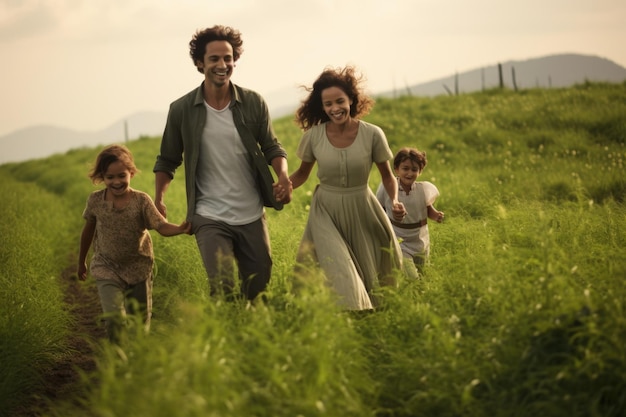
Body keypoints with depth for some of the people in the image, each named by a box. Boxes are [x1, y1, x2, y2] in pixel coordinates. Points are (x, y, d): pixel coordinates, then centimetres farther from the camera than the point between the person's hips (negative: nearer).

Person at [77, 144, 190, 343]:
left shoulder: (141, 200, -16)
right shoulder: (95, 200, -10)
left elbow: (162, 226, -25)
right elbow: (88, 230, 6)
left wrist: (179, 229, -47)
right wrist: (81, 262, 16)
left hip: (138, 267, 1)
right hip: (107, 268, -1)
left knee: (140, 318, 13)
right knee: (114, 318, -18)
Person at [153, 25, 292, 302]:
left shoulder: (253, 103, -2)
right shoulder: (182, 110, -4)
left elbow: (271, 147, 6)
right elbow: (167, 161, 7)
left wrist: (283, 176, -14)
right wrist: (158, 200, -5)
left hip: (253, 217, 2)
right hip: (210, 219, -2)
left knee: (259, 290, 12)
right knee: (222, 289, -18)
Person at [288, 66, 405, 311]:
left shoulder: (372, 135, -11)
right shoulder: (313, 136, -9)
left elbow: (387, 176, 2)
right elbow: (302, 173, 8)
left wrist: (394, 201, -17)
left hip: (362, 214, 1)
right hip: (327, 213, 0)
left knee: (370, 277, 10)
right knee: (341, 281, -13)